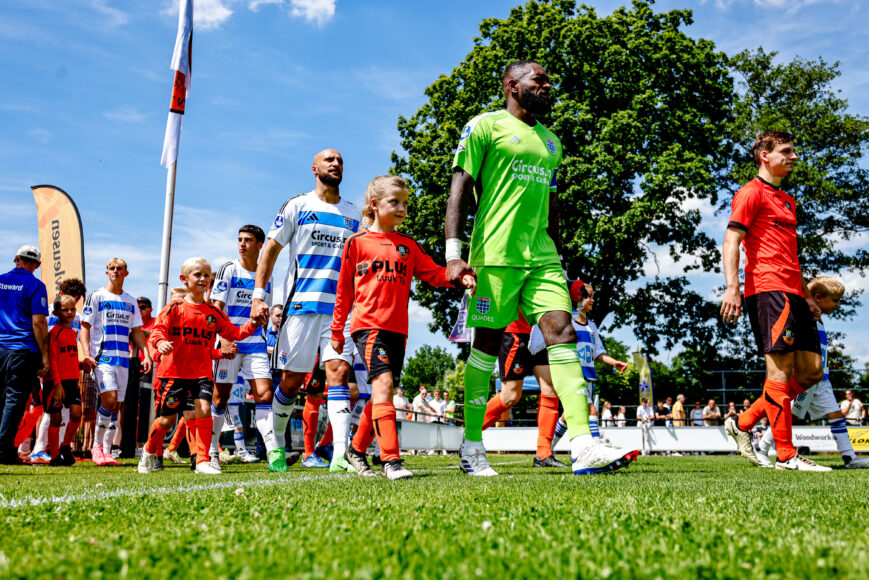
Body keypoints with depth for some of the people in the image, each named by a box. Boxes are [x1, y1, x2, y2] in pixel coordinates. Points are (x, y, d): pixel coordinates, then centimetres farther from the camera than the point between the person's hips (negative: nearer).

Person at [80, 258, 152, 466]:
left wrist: (146, 354, 7)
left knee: (116, 406, 4)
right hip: (102, 356, -5)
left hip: (123, 358, 5)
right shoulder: (96, 296, 4)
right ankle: (97, 445, -4)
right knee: (110, 399, -19)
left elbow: (137, 331, 19)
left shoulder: (131, 302, 17)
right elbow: (85, 327, 0)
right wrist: (86, 353, -13)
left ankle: (106, 451, 11)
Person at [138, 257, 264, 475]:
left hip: (202, 372, 3)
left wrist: (253, 324, -4)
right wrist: (160, 342, -31)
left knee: (204, 409, -15)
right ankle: (149, 452, 32)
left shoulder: (214, 312, 9)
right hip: (174, 371, -2)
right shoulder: (175, 308, -1)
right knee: (168, 418, 4)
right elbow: (157, 330, -9)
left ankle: (202, 461, -8)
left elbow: (234, 333, 12)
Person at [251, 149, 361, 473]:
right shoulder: (297, 206, 7)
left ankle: (340, 454, -18)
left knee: (339, 371, -13)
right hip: (301, 304, -2)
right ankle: (277, 442, 24)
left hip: (341, 307, 2)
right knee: (292, 379, 1)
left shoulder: (354, 215, 16)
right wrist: (259, 295, -3)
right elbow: (271, 249, 6)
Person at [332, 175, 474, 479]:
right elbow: (344, 289, 10)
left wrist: (459, 277, -14)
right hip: (367, 324, -5)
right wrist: (337, 330, 12)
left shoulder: (408, 245, 17)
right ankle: (390, 459, -23)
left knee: (383, 391, 8)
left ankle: (356, 448, 26)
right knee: (383, 382, -20)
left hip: (397, 328, 5)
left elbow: (433, 273, 7)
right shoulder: (357, 242, 6)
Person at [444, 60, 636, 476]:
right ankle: (472, 448, 11)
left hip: (542, 255, 6)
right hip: (495, 254, -5)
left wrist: (557, 262, 24)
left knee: (562, 333, -10)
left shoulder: (551, 141, 23)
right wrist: (453, 253, -18)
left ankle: (583, 446, -15)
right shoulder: (485, 126, 3)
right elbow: (460, 187, -6)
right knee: (487, 344, 0)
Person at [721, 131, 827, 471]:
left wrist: (807, 295, 25)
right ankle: (786, 455, -5)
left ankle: (743, 424, 13)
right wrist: (732, 288, -21)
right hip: (768, 290, -9)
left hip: (793, 294, 9)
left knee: (811, 370, 6)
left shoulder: (787, 201, 26)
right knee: (780, 368, -10)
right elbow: (731, 241, -10)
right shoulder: (752, 193, -1)